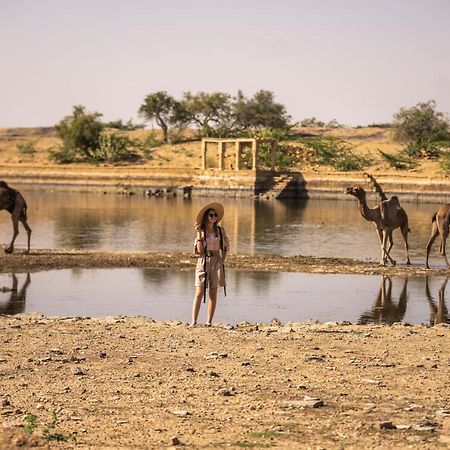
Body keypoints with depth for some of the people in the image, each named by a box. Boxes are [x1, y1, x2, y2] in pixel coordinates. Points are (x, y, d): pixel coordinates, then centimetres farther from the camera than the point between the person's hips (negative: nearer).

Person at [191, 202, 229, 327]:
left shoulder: (220, 230, 5)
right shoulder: (201, 231, 1)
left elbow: (226, 246, 15)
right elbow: (199, 250, -8)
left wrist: (222, 260, 5)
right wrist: (199, 234, -13)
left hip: (217, 262, 2)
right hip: (203, 262, -2)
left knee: (213, 294, 2)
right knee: (199, 293, -7)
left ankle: (209, 321, 5)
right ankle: (193, 321, -7)